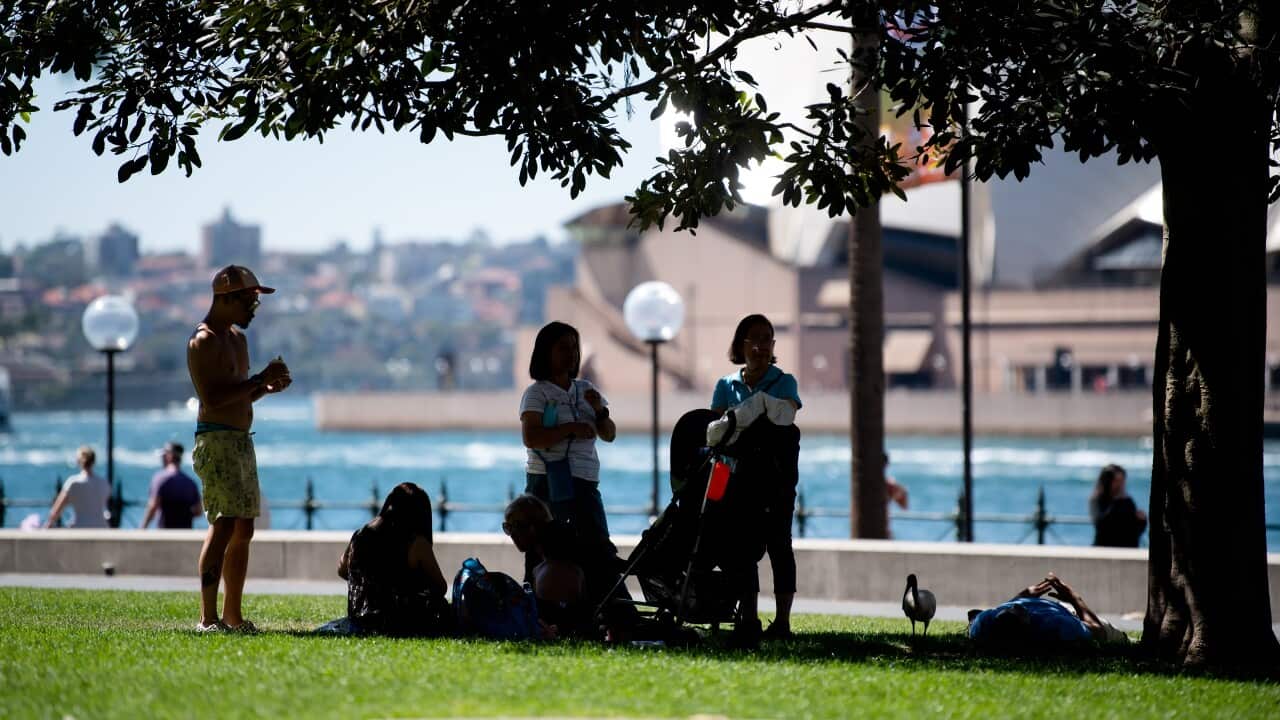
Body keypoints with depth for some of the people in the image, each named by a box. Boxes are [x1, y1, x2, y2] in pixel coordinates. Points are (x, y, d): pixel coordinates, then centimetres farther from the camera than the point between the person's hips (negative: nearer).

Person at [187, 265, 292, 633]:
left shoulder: (237, 338, 19)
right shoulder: (203, 341, -11)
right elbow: (213, 397, -21)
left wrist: (267, 387, 7)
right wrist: (261, 379, -19)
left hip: (242, 441, 10)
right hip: (216, 441, -10)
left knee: (243, 530, 10)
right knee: (224, 526, -16)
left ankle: (234, 616, 17)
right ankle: (208, 618, -18)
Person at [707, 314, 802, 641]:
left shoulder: (784, 382, 9)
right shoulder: (727, 386, 15)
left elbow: (788, 417, -9)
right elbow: (714, 426, 4)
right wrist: (721, 429, -19)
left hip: (775, 472, -2)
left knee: (777, 543, -6)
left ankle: (782, 619, -7)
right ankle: (749, 617, 4)